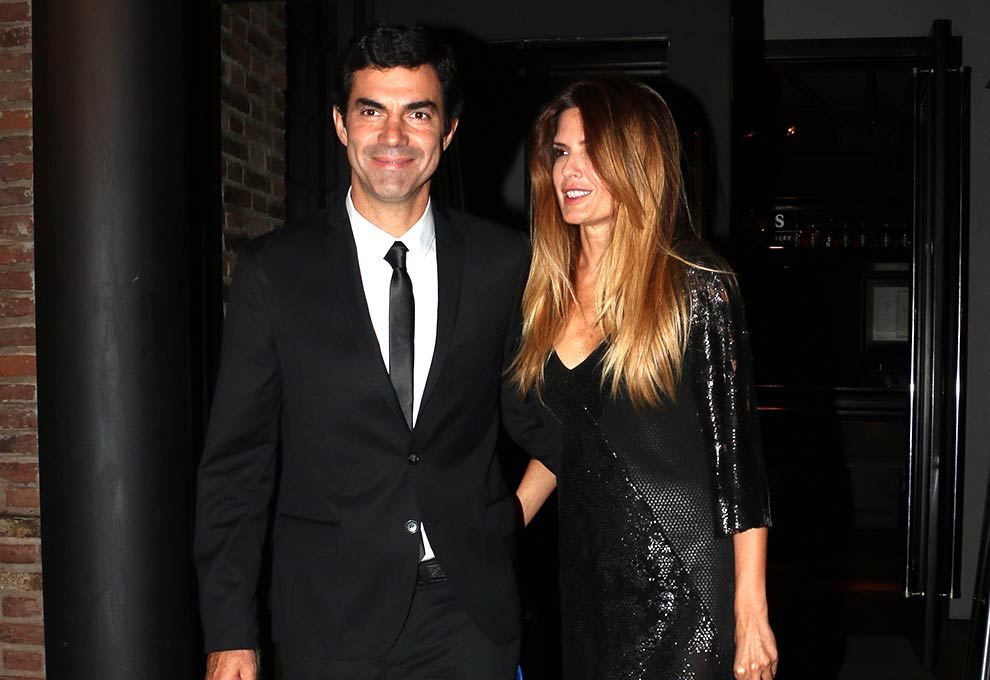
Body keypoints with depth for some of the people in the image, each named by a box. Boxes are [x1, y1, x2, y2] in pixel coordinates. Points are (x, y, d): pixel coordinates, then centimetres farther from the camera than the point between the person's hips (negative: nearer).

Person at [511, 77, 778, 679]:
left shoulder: (696, 288, -10)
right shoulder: (547, 293, 6)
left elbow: (737, 452, -11)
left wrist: (752, 612, -13)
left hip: (683, 582, -5)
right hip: (582, 579, 5)